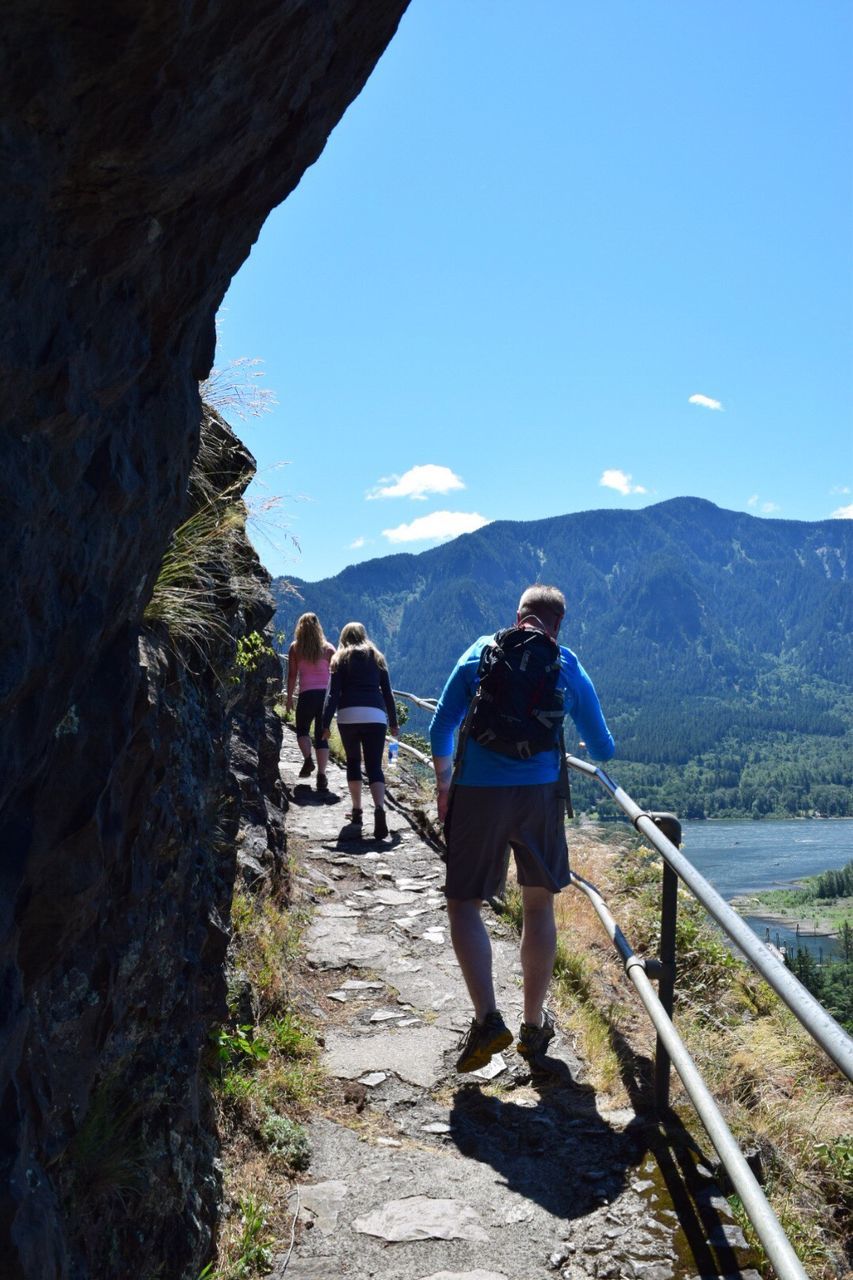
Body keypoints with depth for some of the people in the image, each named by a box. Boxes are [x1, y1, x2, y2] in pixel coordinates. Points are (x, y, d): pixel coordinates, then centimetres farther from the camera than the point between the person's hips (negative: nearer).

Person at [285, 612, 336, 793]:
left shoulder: (295, 648, 2)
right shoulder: (328, 648, 4)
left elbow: (292, 675, 1)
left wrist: (289, 698, 7)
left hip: (306, 695, -1)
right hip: (326, 695, 1)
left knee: (302, 730, 19)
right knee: (322, 735, 6)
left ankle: (308, 759, -7)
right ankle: (321, 775, -4)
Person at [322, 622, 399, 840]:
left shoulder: (341, 659, 12)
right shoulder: (377, 658, 18)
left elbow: (333, 694, 2)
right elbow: (388, 693, 16)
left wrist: (325, 724, 1)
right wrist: (393, 723, 22)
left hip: (348, 716, -1)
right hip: (376, 716, 1)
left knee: (353, 761, 18)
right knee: (374, 766, -2)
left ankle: (357, 811, 18)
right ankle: (379, 809, -25)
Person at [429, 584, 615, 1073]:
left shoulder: (480, 652, 7)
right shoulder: (569, 668, 9)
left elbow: (441, 729, 6)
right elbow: (603, 748, 18)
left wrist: (444, 785, 19)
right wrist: (601, 750, 42)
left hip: (477, 793, -1)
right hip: (539, 794, 2)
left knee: (465, 904, 8)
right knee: (539, 906, 15)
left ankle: (488, 1019, -7)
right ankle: (534, 1027, 22)